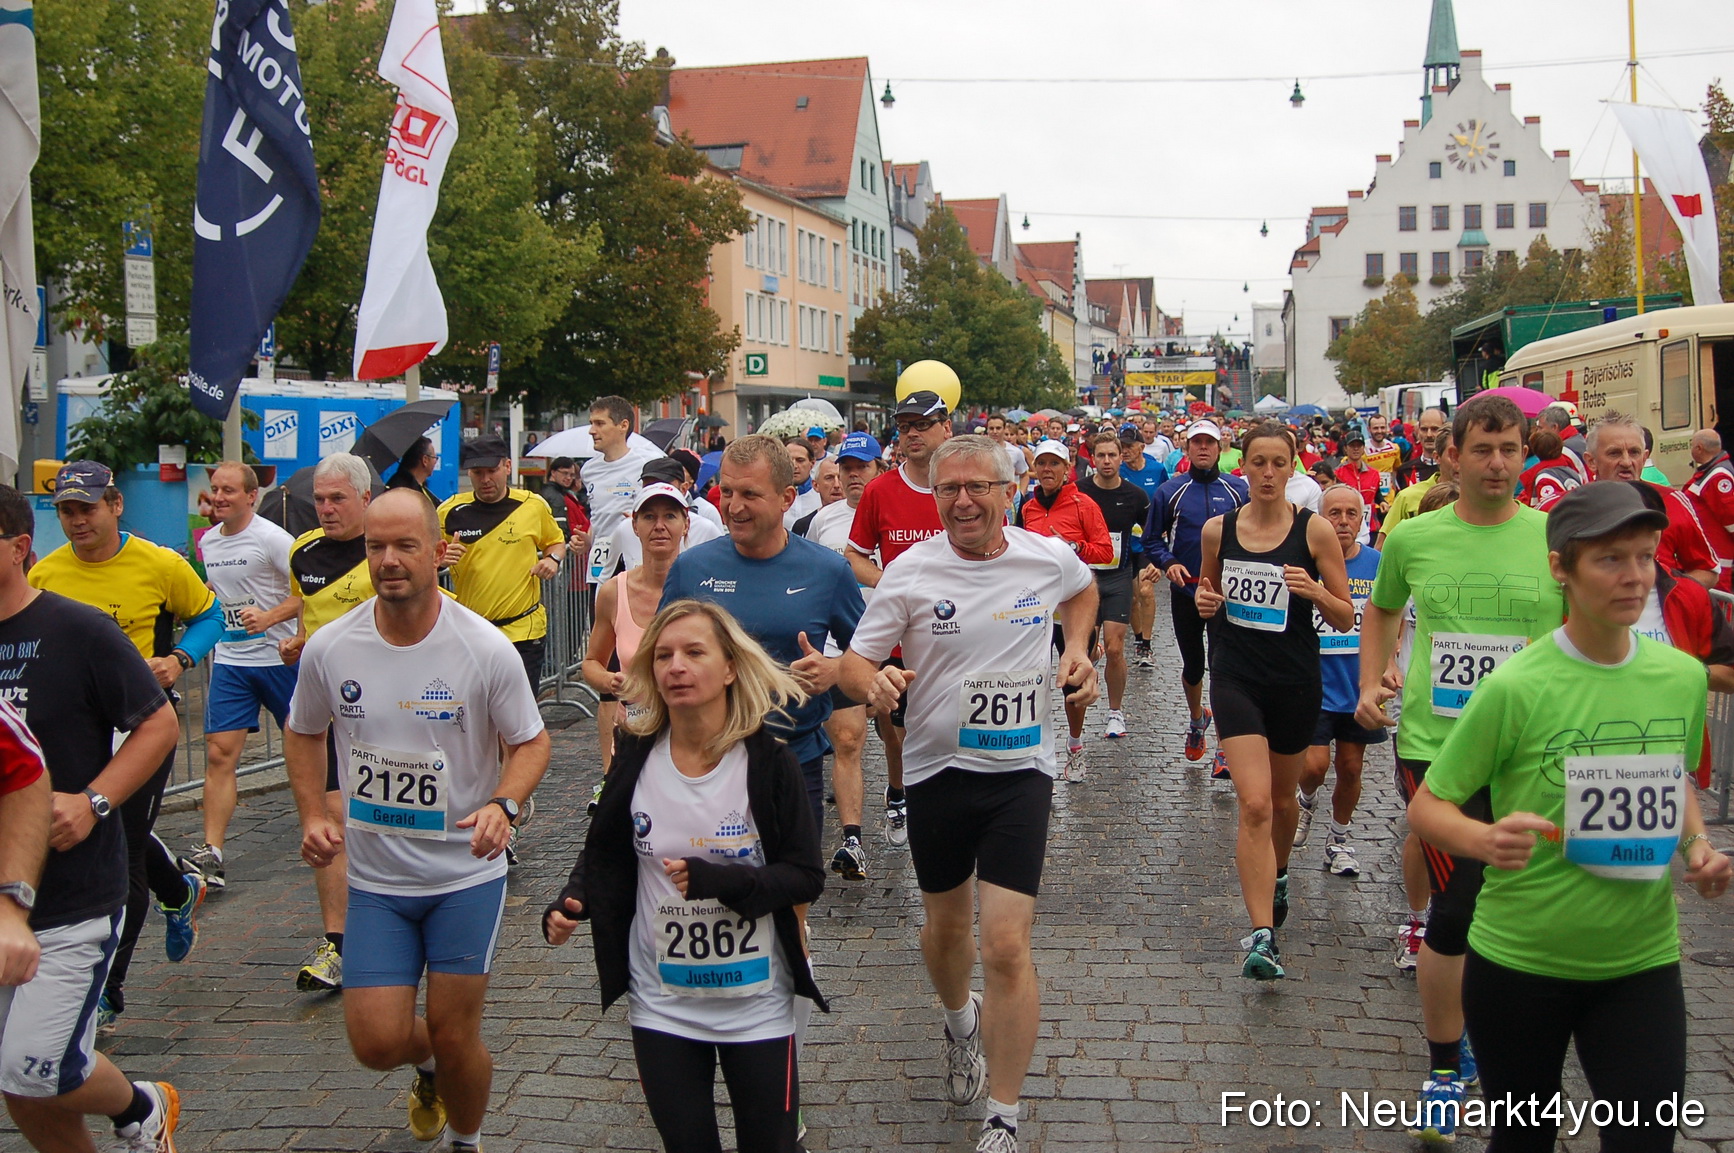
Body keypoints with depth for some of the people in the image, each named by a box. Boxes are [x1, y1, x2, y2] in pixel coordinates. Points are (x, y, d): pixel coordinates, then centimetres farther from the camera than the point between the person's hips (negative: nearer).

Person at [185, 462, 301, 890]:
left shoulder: (271, 539, -11)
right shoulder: (207, 542, 10)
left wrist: (270, 617, -25)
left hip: (278, 658, -5)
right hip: (228, 661, 5)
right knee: (219, 754, -4)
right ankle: (210, 853, -6)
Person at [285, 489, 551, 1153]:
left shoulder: (486, 649, -14)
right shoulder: (329, 649, -6)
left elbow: (530, 743, -4)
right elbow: (303, 734, 12)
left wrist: (502, 805, -23)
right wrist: (314, 815, -2)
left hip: (467, 875, -2)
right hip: (375, 879, 2)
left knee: (455, 1037, 2)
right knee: (377, 1042, -1)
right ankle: (428, 1069, 37)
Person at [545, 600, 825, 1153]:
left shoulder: (769, 762, -13)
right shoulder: (636, 759, -5)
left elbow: (806, 876, -12)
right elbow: (604, 854, 7)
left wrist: (718, 881, -25)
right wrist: (570, 903, -12)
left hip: (755, 1002, -2)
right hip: (661, 1004, 2)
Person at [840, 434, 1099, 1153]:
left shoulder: (1050, 558, -3)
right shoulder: (910, 571, -8)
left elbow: (1084, 590, 22)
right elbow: (855, 662, -6)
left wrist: (1077, 649, 6)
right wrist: (874, 683, -28)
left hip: (1021, 771, -1)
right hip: (937, 769, 1)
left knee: (1007, 946, -10)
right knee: (945, 925, 19)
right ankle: (960, 1023, 53)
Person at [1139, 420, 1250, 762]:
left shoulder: (1238, 490, 1)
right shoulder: (1170, 492, 1)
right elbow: (1152, 540, 6)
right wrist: (1168, 563, -12)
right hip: (1185, 591, 1)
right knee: (1192, 664, 14)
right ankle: (1197, 719, 41)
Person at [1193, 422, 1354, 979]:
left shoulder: (1314, 530, -6)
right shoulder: (1217, 530, 0)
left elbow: (1345, 619, -2)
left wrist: (1315, 592, -22)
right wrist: (1204, 602, -5)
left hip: (1296, 681, 1)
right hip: (1236, 677, 0)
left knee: (1282, 797, 19)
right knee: (1254, 805, -14)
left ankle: (1276, 877, 50)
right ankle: (1263, 937, -15)